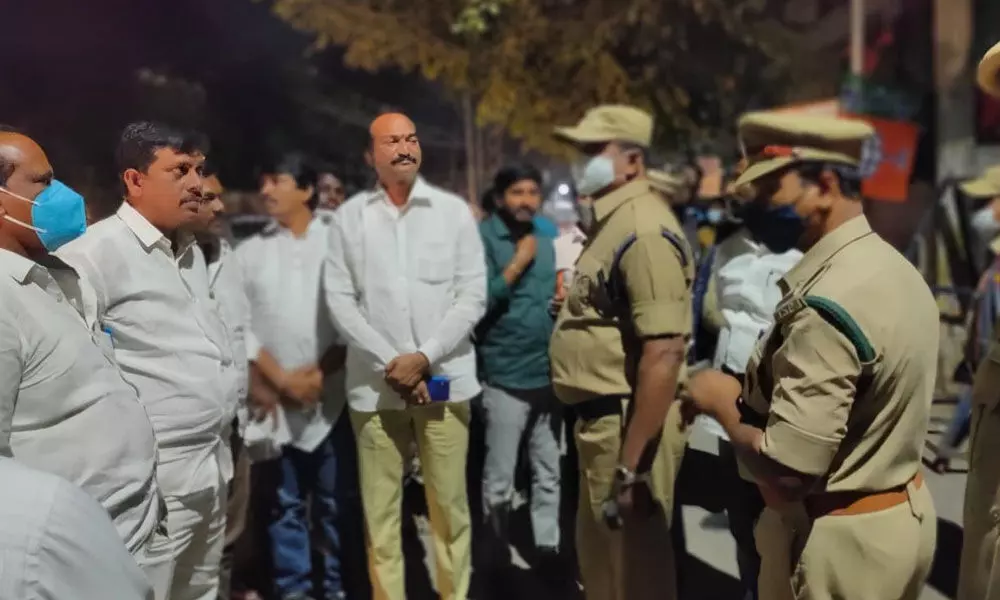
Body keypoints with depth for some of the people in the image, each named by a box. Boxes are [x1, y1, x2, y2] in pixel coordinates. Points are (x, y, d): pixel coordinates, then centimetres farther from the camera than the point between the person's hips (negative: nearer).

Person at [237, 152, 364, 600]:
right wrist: (280, 379, -5)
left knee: (338, 500, 4)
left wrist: (320, 374, -9)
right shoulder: (250, 251, 8)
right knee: (286, 503, 8)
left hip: (333, 395, -2)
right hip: (275, 398, 2)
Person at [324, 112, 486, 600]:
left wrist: (425, 357, -10)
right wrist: (389, 362, -10)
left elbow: (473, 295, -1)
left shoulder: (453, 210, 3)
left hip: (442, 378, 0)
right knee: (379, 509, 7)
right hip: (374, 383, 1)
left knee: (449, 505, 5)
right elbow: (340, 299, 0)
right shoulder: (350, 216, 4)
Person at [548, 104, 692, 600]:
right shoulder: (613, 221, 12)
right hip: (603, 419, 10)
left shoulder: (643, 230, -20)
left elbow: (663, 353, -27)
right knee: (601, 557, 23)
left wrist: (632, 467, -26)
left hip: (629, 424, -10)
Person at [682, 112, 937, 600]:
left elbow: (785, 467, -29)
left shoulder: (826, 305, -26)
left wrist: (724, 403, -12)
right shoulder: (896, 270, 4)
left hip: (837, 541, -9)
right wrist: (754, 401, 5)